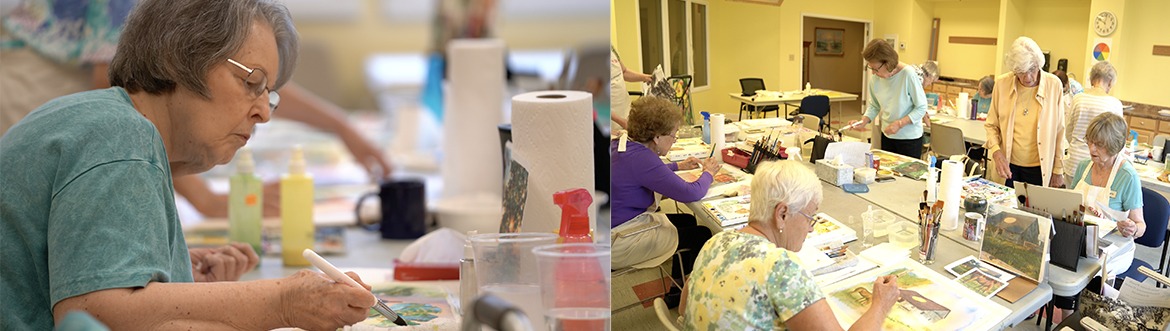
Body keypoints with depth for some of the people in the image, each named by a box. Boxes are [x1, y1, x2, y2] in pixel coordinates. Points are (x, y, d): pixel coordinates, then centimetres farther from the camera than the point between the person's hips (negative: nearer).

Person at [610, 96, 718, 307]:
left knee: (688, 221, 22)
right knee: (701, 235, 1)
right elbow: (691, 193, -23)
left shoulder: (621, 145, 3)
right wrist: (708, 173, -3)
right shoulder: (640, 159, -28)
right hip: (617, 245, -10)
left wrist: (679, 166, 20)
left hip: (617, 222, 10)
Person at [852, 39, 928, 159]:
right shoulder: (874, 79, -8)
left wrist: (899, 124, -22)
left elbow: (921, 107, -13)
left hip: (910, 138, -4)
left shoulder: (908, 75, -21)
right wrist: (863, 121, -11)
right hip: (887, 136, 5)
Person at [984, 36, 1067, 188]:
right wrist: (996, 151, -11)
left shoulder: (1053, 85, -6)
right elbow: (991, 125, 7)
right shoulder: (1002, 84, -4)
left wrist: (1058, 172, 2)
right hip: (1008, 166, 1)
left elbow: (1059, 131, 0)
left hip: (1040, 168, -1)